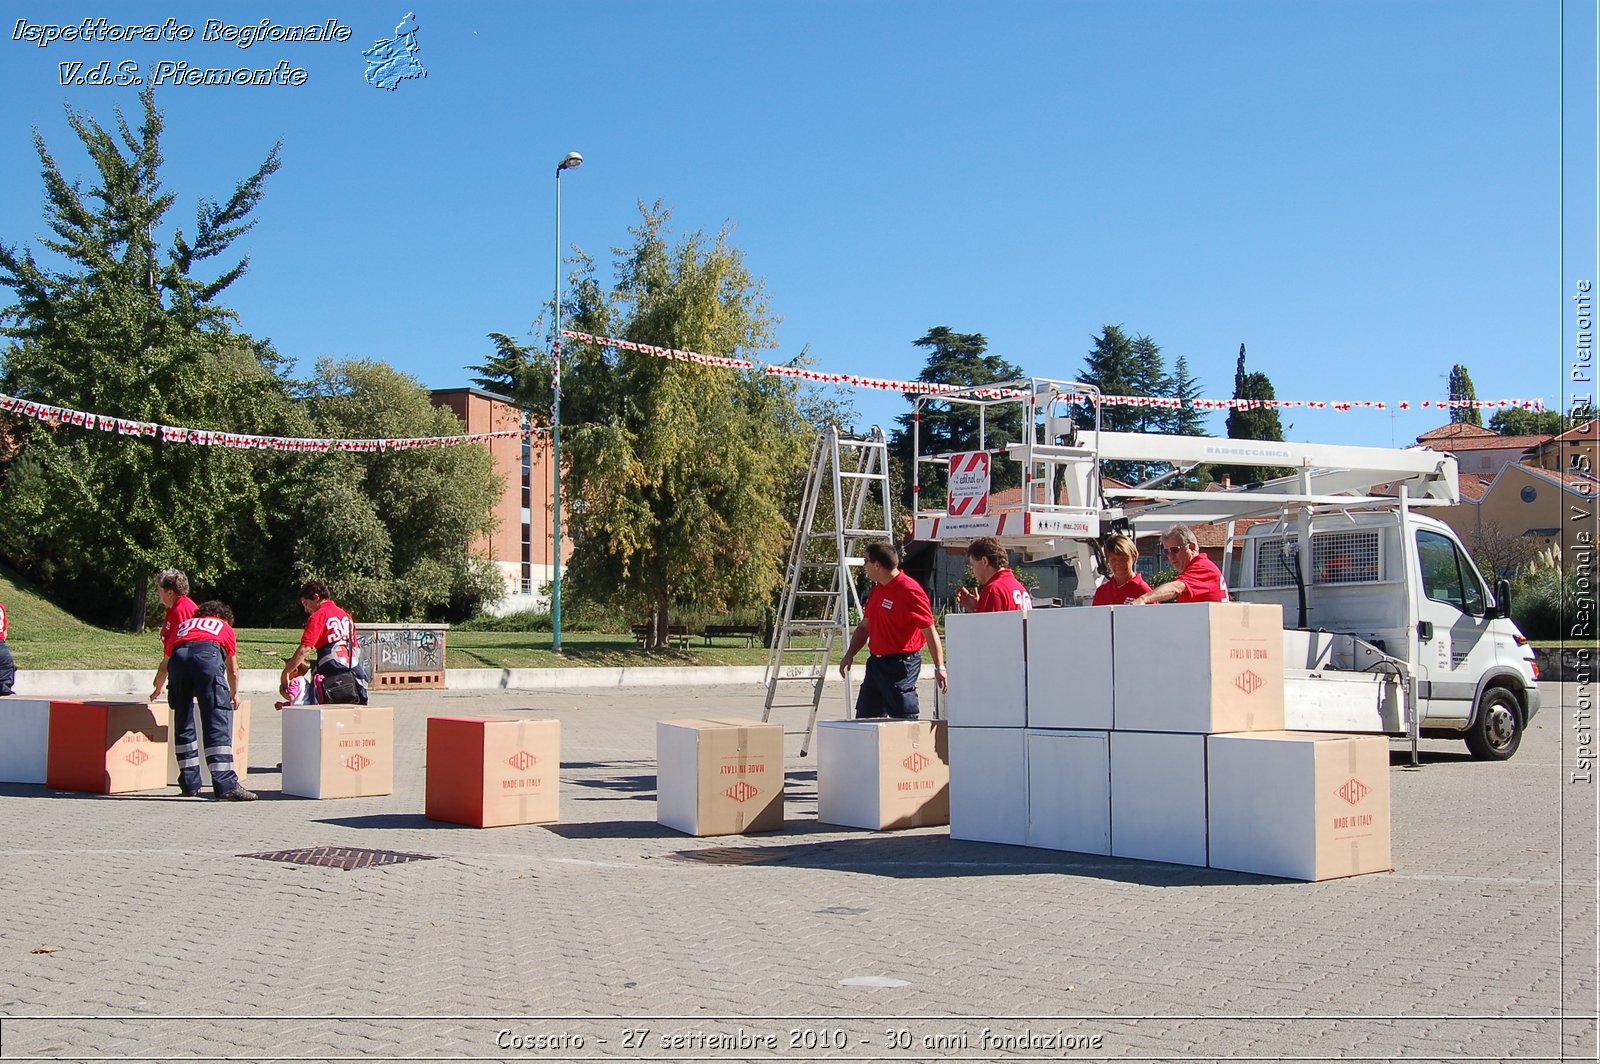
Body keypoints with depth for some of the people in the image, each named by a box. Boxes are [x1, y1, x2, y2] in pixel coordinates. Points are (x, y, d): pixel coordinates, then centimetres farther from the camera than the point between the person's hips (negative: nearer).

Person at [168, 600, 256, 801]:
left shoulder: (183, 625, 42)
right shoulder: (225, 627, 36)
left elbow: (167, 662, 48)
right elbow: (233, 671, 43)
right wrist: (234, 693, 63)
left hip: (178, 656, 3)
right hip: (207, 653, -3)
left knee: (183, 721, 16)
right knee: (217, 723, -7)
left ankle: (190, 784, 20)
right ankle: (225, 785, -15)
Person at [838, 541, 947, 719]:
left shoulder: (910, 591, -15)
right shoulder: (877, 591, 13)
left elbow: (930, 631, -16)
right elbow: (865, 626, 21)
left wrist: (939, 667, -20)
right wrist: (850, 653, 7)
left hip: (901, 664, -9)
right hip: (876, 663, 9)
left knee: (904, 720, -7)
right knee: (864, 719, 11)